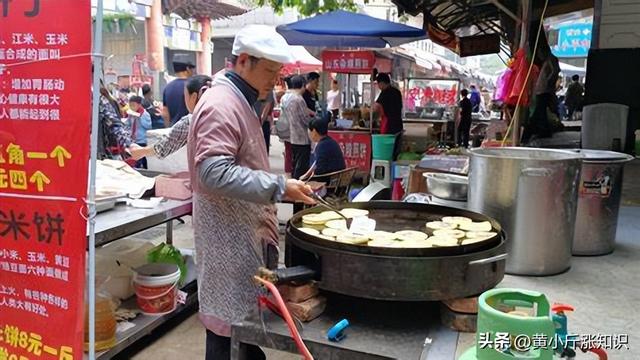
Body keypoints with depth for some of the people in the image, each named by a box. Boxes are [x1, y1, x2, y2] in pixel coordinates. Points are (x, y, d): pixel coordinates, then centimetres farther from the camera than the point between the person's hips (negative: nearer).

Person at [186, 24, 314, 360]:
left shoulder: (240, 102, 15)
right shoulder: (221, 105, -18)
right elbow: (215, 172, -28)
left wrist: (279, 187, 19)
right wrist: (278, 187, -28)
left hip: (248, 234, 10)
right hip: (229, 239, -10)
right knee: (231, 326, 2)